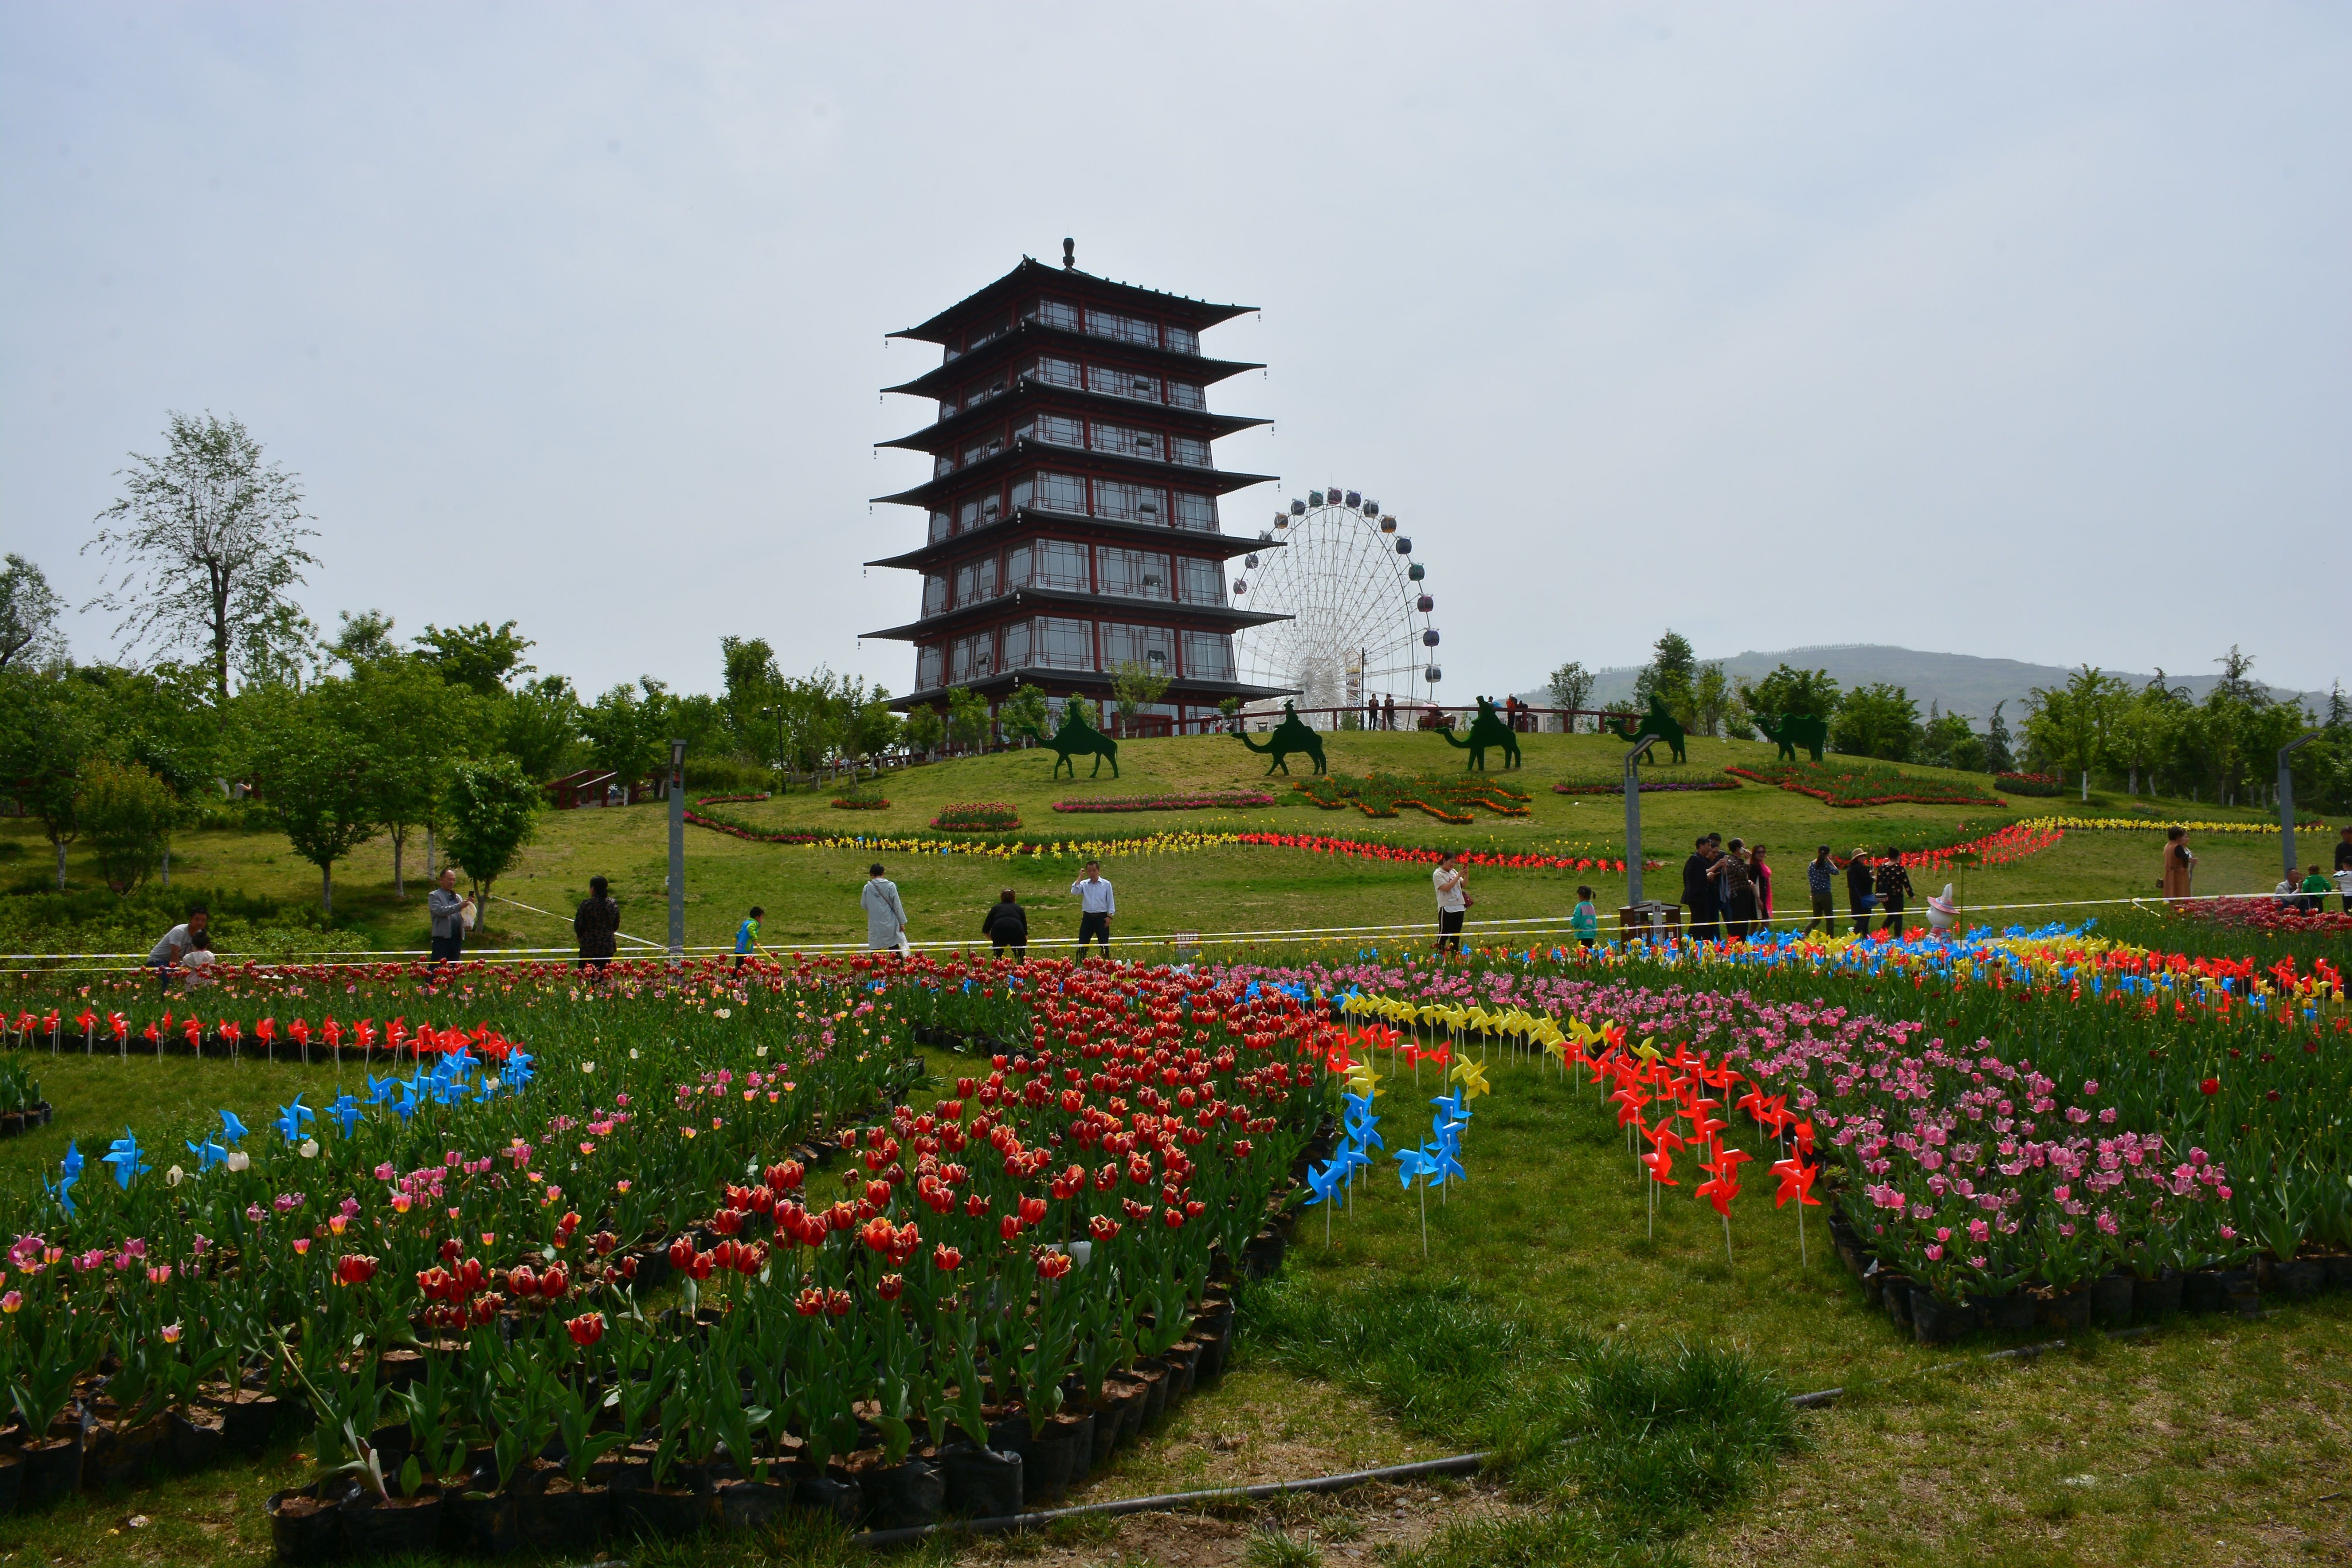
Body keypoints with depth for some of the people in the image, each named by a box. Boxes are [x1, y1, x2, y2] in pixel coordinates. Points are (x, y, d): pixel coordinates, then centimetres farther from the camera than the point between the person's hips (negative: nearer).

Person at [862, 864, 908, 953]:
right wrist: (902, 923, 2)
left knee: (875, 950, 5)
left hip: (875, 925, 0)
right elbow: (897, 906, -5)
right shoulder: (891, 886, -8)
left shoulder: (867, 888, -6)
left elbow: (864, 906, 7)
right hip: (890, 924, 0)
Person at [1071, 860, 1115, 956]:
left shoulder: (1106, 884, 0)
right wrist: (1081, 877, -10)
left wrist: (1110, 917, -6)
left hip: (1101, 917, -1)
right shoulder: (1084, 884, 3)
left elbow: (1111, 901, 2)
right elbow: (1074, 891, -15)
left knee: (1104, 944, 5)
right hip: (1088, 917, 2)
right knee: (1082, 944, 4)